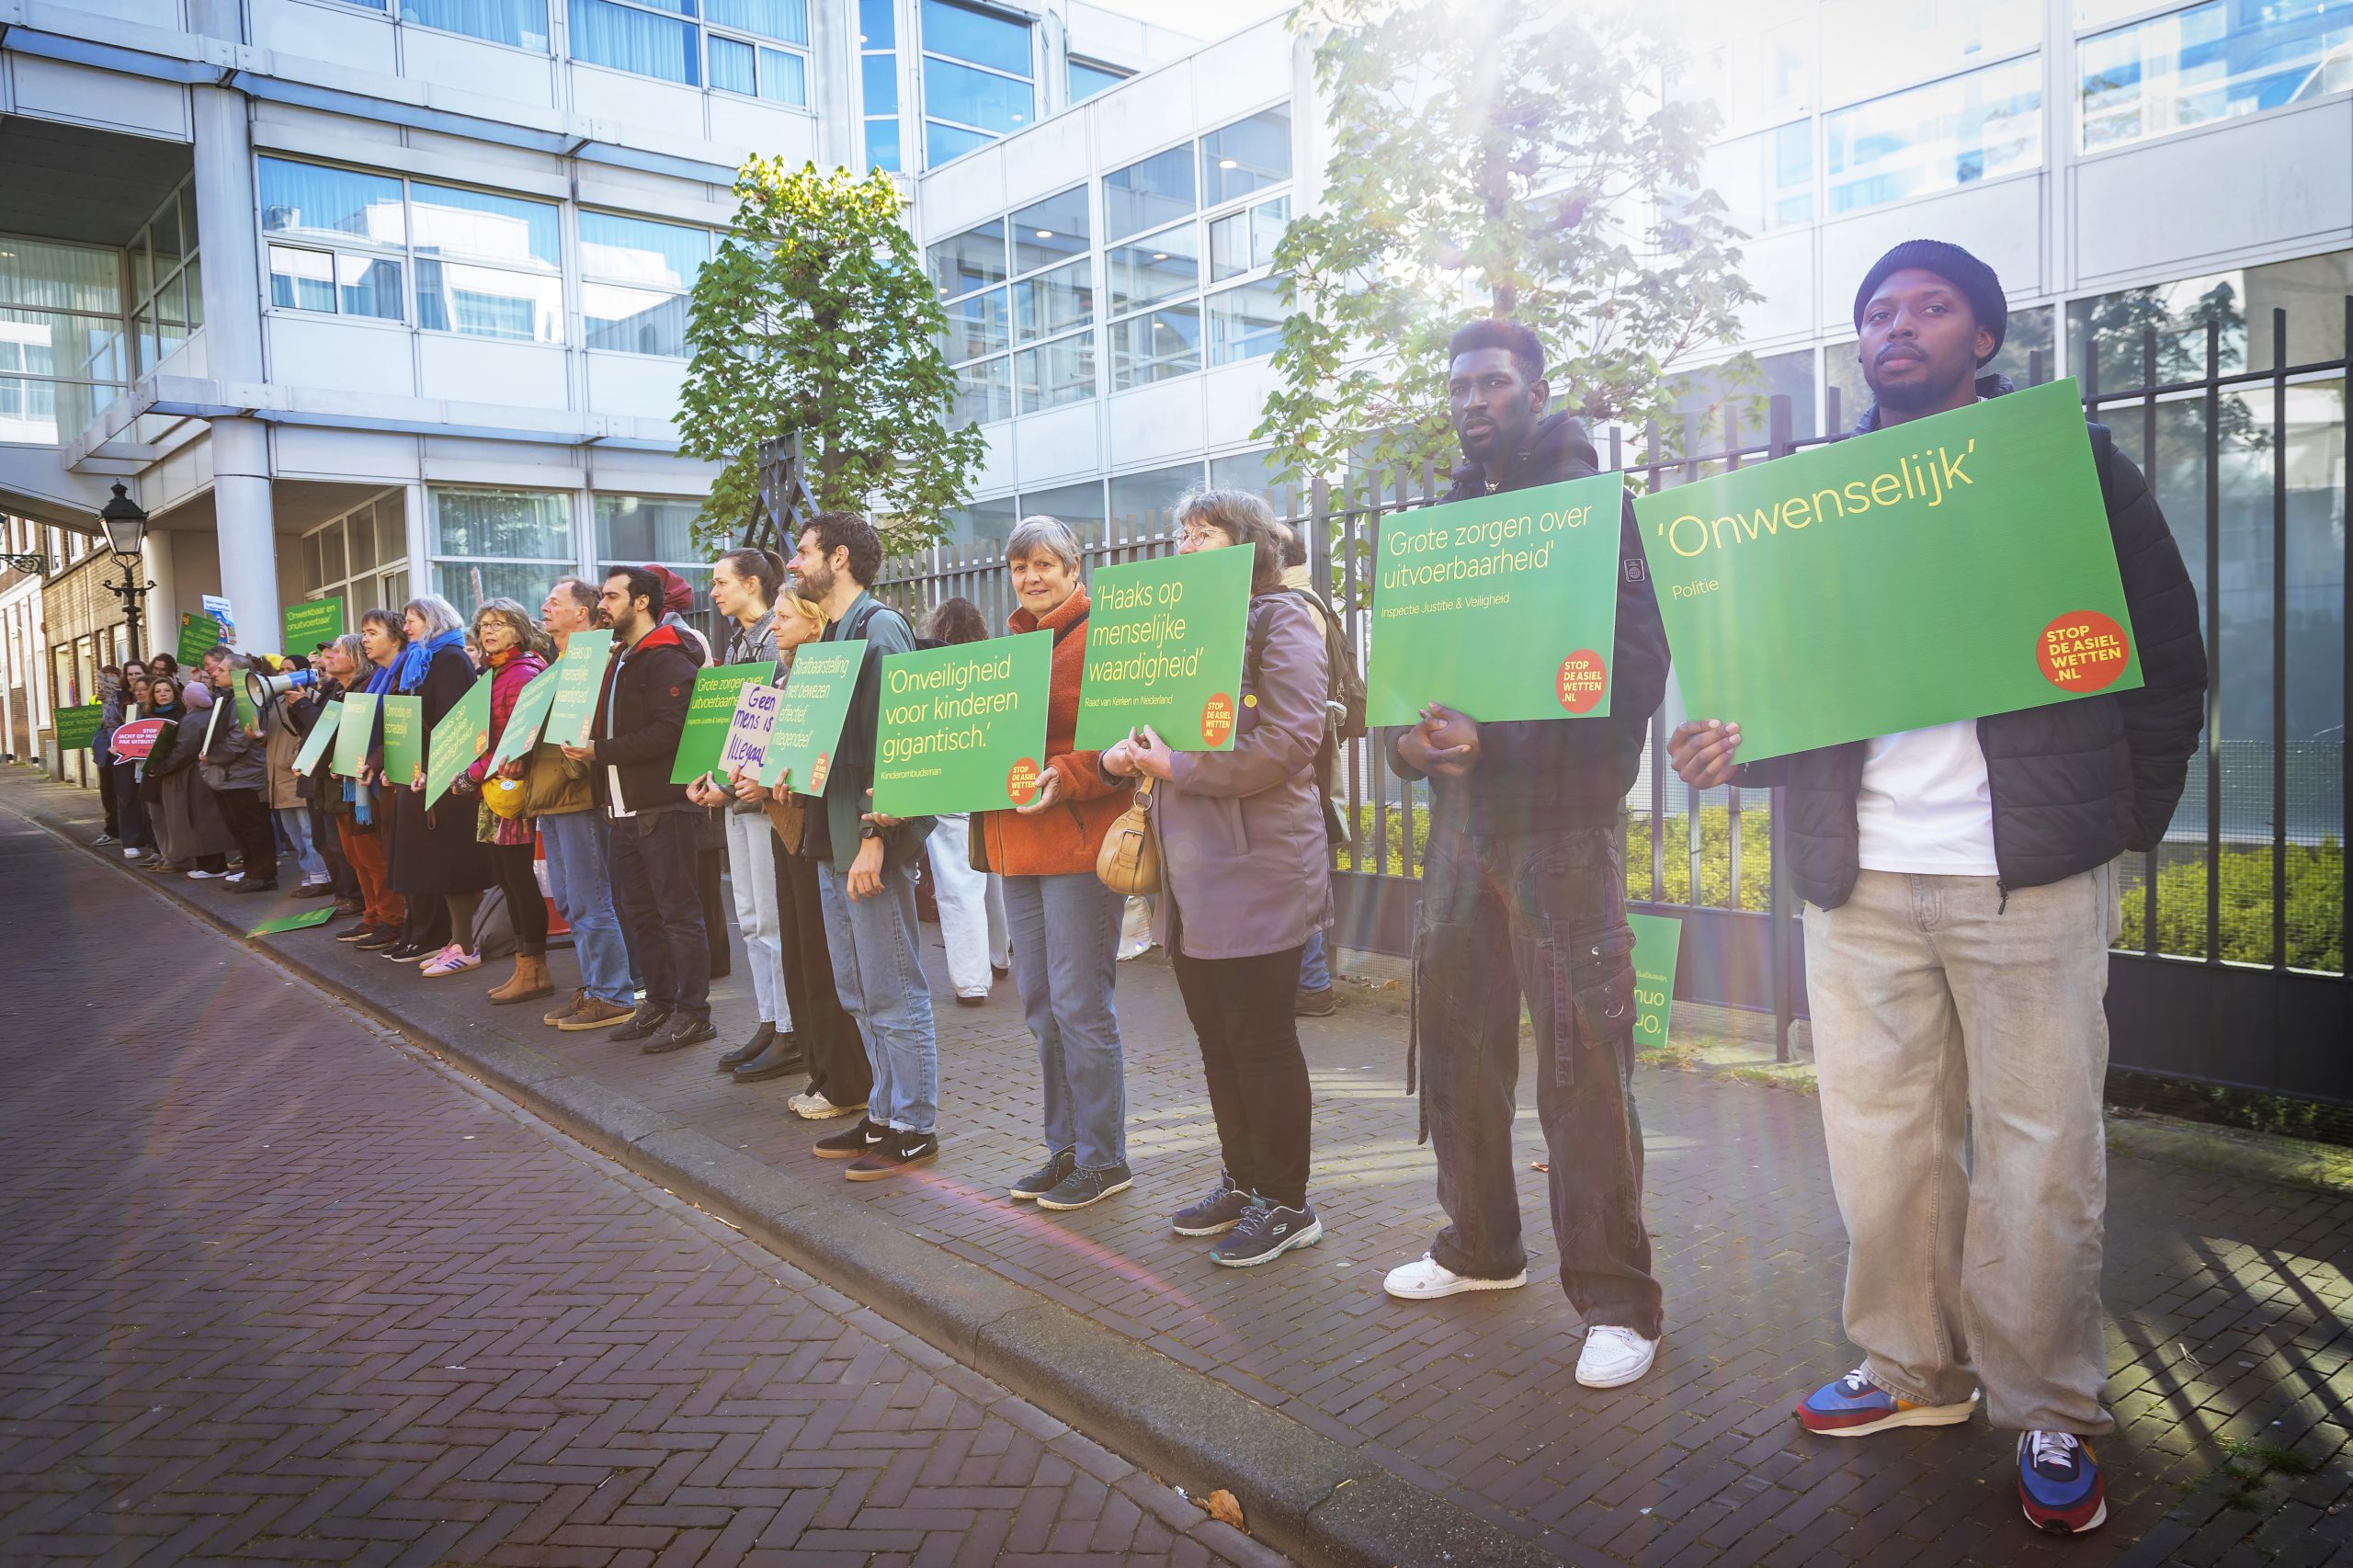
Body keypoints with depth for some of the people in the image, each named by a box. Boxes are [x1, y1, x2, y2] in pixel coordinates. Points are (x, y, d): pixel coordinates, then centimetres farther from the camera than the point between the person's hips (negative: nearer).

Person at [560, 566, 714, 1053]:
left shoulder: (667, 660, -12)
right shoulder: (620, 659, 19)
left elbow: (668, 732, -23)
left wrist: (601, 751, -19)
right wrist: (586, 748, 2)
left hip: (663, 807, -10)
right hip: (625, 808, 10)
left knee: (678, 911, -3)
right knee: (635, 910, 15)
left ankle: (693, 1013, 4)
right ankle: (659, 1003, 25)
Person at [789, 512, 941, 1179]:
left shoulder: (880, 627, -11)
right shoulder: (833, 631, 17)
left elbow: (895, 740, -18)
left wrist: (875, 836, -22)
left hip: (871, 837, -10)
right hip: (833, 835, 10)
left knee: (893, 993, -1)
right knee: (859, 992, 15)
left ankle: (913, 1128, 9)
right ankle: (884, 1115, 25)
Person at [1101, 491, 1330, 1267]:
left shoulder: (1281, 621, -6)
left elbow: (1286, 741, -18)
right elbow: (1158, 724, 19)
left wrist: (1176, 766, -18)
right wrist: (1124, 753, -5)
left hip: (1257, 871, -8)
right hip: (1190, 874, 8)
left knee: (1261, 1041, 0)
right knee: (1217, 1037, 14)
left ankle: (1285, 1203, 13)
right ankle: (1242, 1182, 28)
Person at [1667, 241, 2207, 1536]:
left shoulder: (2068, 458, 5)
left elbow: (2166, 653, 5)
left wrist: (2125, 829, -1)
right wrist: (1730, 747, -9)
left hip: (2028, 874, -3)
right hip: (1856, 878, 3)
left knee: (2040, 1154, 4)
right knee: (1877, 1143, 10)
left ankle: (2051, 1415, 20)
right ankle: (1914, 1369, 28)